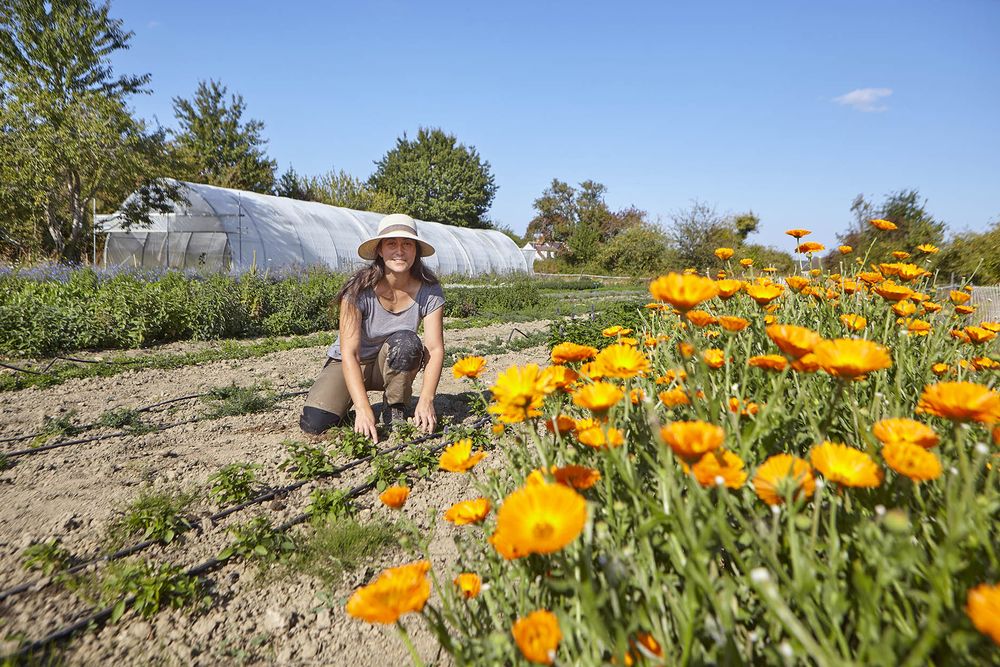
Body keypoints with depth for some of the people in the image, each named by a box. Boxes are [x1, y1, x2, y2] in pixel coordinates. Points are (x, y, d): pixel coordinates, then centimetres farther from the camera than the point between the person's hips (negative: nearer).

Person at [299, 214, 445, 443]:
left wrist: (426, 400, -37)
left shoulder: (429, 291, -18)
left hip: (395, 365, 2)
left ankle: (395, 412, -11)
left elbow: (435, 349, -21)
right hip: (351, 364, -2)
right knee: (314, 424, -24)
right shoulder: (359, 290, -25)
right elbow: (349, 352, -30)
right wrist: (363, 408, -41)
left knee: (406, 341, -33)